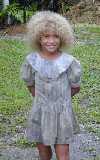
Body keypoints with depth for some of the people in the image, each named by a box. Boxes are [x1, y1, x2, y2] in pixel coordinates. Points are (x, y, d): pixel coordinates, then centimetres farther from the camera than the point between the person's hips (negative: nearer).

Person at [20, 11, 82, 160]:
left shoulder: (69, 61, -15)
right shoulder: (31, 60, -10)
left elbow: (75, 87, 0)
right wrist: (41, 99, 10)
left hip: (62, 113, -1)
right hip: (40, 113, 2)